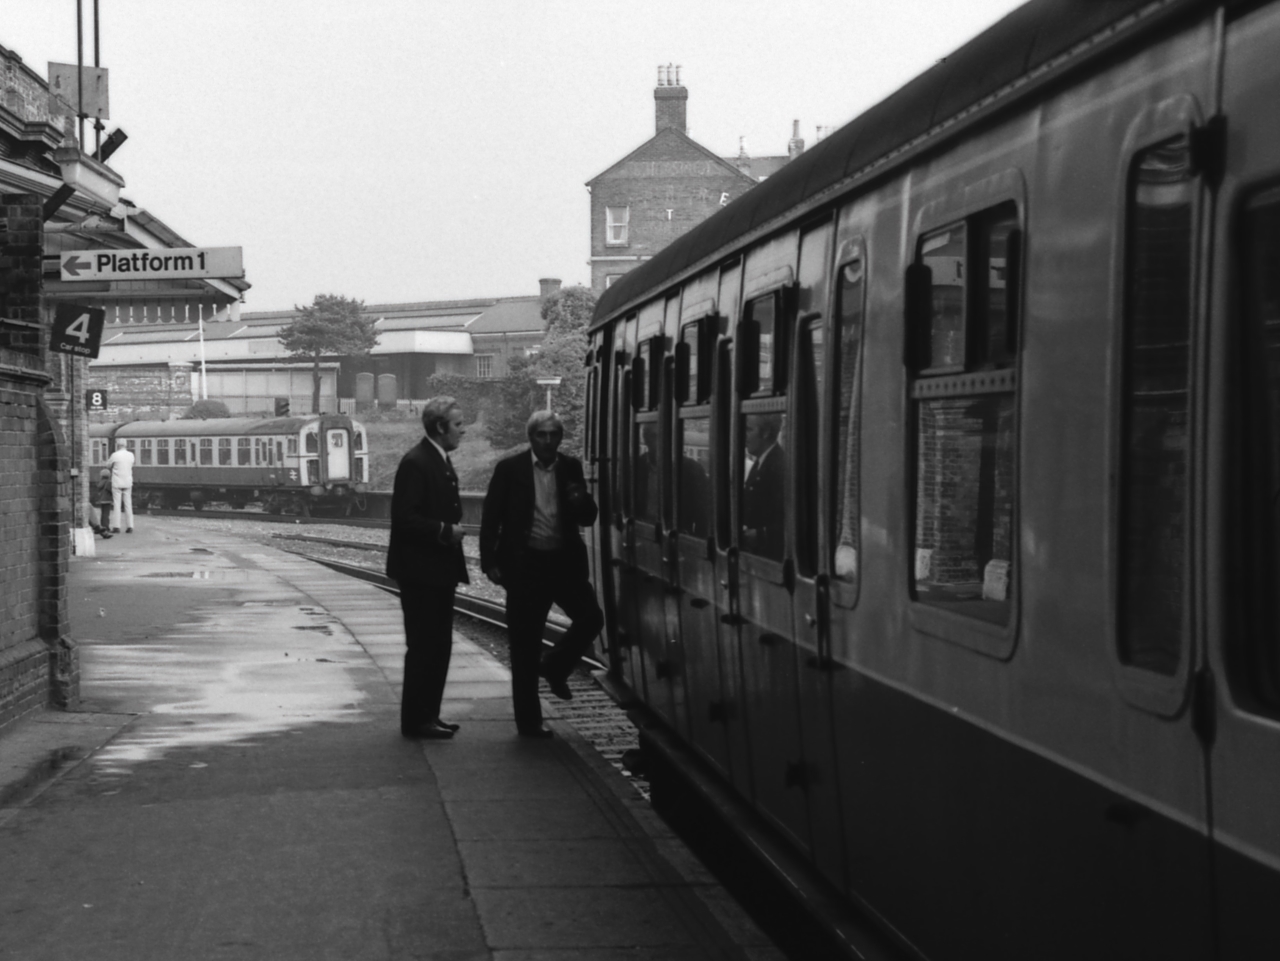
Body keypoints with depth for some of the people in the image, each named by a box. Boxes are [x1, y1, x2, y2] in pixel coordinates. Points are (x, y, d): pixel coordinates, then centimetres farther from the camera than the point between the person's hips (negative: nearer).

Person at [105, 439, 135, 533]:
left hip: (117, 483, -4)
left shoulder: (115, 455, -11)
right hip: (128, 483, 4)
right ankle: (129, 526, 4)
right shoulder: (130, 455, 1)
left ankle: (116, 527, -4)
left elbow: (108, 465, 2)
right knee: (128, 504, 7)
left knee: (117, 505, -1)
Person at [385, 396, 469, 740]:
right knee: (422, 646, -4)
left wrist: (453, 530, 7)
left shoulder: (441, 463, 15)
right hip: (419, 570, -10)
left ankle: (427, 715, 21)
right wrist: (445, 531, -19)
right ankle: (415, 720, 3)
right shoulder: (415, 463, -16)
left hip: (439, 571, 10)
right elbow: (404, 518, -21)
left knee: (438, 646, 13)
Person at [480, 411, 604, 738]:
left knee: (591, 617, -8)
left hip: (565, 562, 3)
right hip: (525, 564, -3)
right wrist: (490, 562, -8)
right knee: (525, 645, 2)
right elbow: (491, 518, -2)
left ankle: (555, 668, 20)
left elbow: (588, 518, 8)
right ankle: (528, 721, 10)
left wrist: (580, 501, -15)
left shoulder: (571, 468, 6)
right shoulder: (510, 469, -4)